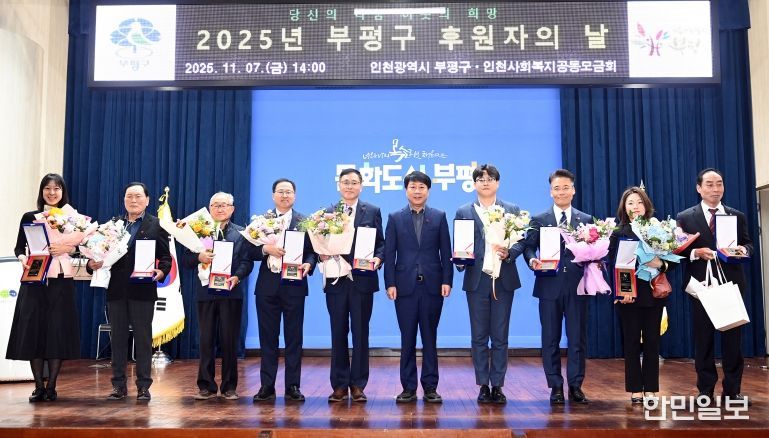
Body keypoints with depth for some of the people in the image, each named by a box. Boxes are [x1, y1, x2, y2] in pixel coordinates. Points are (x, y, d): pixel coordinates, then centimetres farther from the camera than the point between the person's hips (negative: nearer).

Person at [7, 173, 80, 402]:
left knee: (58, 331, -2)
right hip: (34, 280, 1)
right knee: (32, 330, -1)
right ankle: (38, 387, 9)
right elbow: (19, 247, 6)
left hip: (62, 280, -1)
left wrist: (66, 248, -15)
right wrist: (23, 258, -14)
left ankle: (51, 386, 8)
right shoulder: (29, 217, 9)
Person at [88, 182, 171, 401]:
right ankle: (119, 385, 18)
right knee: (118, 338, 9)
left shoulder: (156, 225, 3)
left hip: (143, 290, -3)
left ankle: (143, 386, 10)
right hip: (116, 290, 3)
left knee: (143, 338, 2)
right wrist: (92, 263, -10)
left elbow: (166, 256, 0)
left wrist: (161, 272, -17)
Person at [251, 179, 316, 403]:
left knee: (294, 337, 4)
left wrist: (308, 264, -17)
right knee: (268, 337, 6)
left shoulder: (305, 222, 6)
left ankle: (293, 386, 12)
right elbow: (251, 251, 1)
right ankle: (267, 386, 14)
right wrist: (266, 249, -18)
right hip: (267, 287, 1)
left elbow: (312, 251, 2)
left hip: (294, 286, -1)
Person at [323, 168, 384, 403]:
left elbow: (380, 242, 4)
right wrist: (322, 253, -13)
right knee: (338, 332, 7)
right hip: (336, 279, 1)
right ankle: (339, 385, 16)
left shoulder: (372, 212, 6)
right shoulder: (328, 213, 9)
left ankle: (358, 385, 13)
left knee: (360, 332, 4)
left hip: (362, 279, -1)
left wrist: (378, 258, -14)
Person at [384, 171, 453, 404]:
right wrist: (390, 284, -5)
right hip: (405, 286, 0)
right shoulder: (395, 218, 7)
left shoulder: (439, 217, 7)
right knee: (407, 339, 5)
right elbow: (389, 253, 3)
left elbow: (446, 252, 4)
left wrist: (446, 281, -4)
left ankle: (430, 387, 14)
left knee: (430, 338, 7)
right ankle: (408, 388, 13)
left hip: (432, 286, 0)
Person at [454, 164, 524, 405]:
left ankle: (498, 385, 14)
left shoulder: (512, 210, 8)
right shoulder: (463, 212, 7)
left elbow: (520, 241, 3)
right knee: (479, 337, 5)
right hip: (477, 280, 0)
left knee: (500, 337, 5)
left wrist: (508, 253, -16)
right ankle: (483, 385, 15)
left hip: (504, 280, 0)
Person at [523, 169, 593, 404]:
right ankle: (556, 387, 15)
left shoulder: (587, 220, 9)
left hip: (577, 287, 1)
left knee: (578, 338, 5)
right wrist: (532, 260, -17)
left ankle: (576, 386, 16)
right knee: (550, 339, 5)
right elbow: (528, 248, 3)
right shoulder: (539, 220, 7)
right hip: (549, 286, 0)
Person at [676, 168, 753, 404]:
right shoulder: (685, 217, 4)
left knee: (733, 338, 5)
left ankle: (732, 390, 15)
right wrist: (697, 252, -18)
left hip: (731, 284, 2)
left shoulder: (738, 216, 12)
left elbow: (748, 244, 9)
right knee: (703, 339, 4)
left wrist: (743, 249, -13)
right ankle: (706, 389, 13)